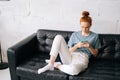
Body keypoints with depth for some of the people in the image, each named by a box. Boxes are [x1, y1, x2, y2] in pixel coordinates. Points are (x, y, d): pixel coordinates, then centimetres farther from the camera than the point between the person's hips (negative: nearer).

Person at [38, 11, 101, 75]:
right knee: (58, 37, -20)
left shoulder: (95, 36, 10)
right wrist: (76, 46, -8)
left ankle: (57, 65, -11)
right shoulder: (75, 34, 14)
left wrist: (89, 47, -7)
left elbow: (95, 54, 13)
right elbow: (69, 50, 12)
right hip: (70, 57, 3)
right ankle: (50, 65, -21)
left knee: (74, 70, -43)